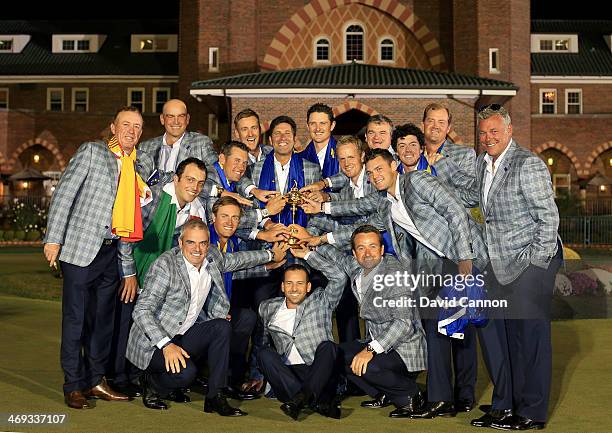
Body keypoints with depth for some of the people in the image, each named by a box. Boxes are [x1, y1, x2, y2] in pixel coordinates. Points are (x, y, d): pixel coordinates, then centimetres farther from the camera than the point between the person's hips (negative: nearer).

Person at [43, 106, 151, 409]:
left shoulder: (138, 163, 14)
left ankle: (95, 381, 21)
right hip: (81, 248, -6)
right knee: (75, 318, -1)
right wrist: (53, 239, -13)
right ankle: (73, 387, 7)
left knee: (103, 319, 11)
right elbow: (63, 194, -6)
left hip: (112, 251, 6)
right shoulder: (91, 151, -2)